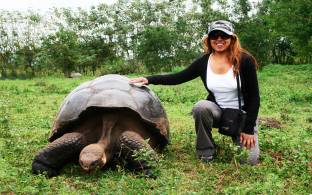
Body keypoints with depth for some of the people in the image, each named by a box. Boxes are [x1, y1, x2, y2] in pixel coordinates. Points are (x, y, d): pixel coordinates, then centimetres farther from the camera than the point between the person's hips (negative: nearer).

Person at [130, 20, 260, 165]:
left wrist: (248, 129, -16)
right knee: (201, 107, -33)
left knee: (249, 160, -18)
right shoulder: (204, 62, -7)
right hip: (218, 111, 2)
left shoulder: (245, 60, -15)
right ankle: (206, 152, -11)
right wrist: (149, 79, -17)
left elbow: (254, 97, -13)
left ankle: (236, 137, 17)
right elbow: (178, 77, -5)